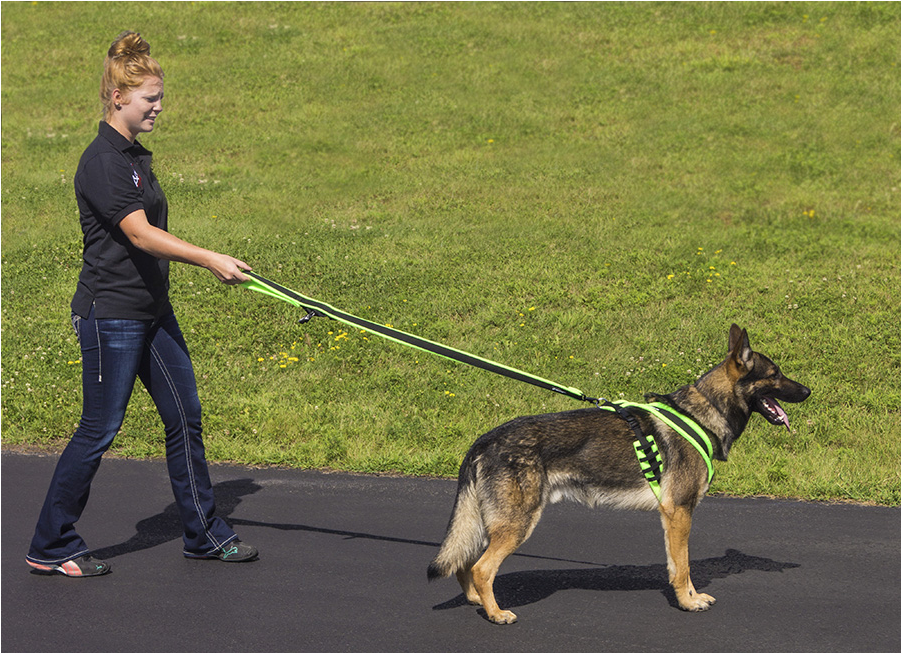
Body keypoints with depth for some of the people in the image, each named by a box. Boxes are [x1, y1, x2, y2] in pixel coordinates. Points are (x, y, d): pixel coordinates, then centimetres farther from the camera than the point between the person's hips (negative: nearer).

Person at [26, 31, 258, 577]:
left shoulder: (136, 155, 13)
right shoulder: (102, 161, -17)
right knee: (100, 429, -2)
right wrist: (210, 260, -32)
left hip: (152, 311, 9)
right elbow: (140, 235, -26)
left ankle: (205, 534, 20)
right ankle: (51, 546, 10)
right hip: (110, 313, -9)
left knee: (185, 416, 10)